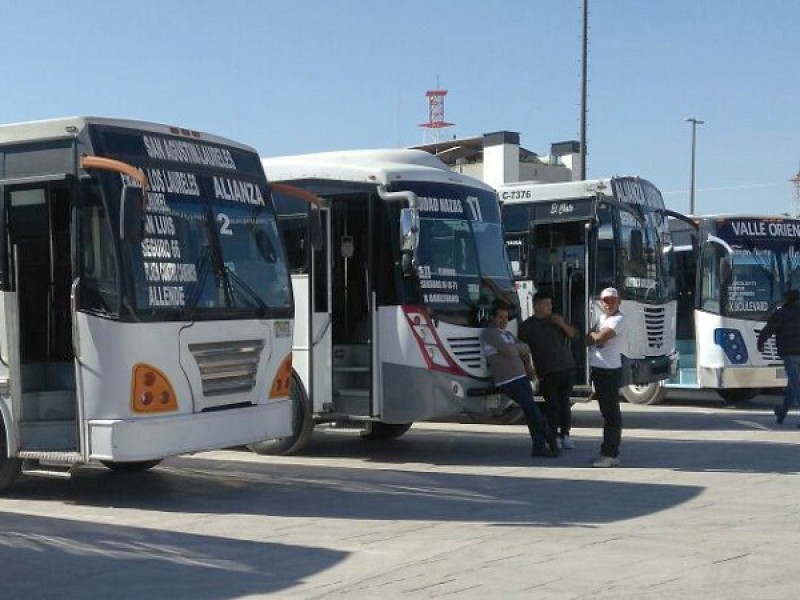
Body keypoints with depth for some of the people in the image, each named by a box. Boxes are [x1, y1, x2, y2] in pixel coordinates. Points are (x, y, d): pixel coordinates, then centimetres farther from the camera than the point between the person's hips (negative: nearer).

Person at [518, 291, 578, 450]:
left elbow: (573, 334, 9)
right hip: (547, 372, -3)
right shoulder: (527, 326, 2)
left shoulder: (557, 319, 12)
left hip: (566, 367, 3)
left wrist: (563, 325, -9)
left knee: (565, 403, 4)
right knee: (552, 404, -6)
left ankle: (565, 435, 9)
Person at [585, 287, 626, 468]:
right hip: (598, 370, 9)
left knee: (611, 412, -7)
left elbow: (599, 338, -21)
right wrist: (595, 337, -9)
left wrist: (593, 335, -1)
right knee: (607, 412, 13)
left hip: (610, 371, -9)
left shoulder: (618, 320, -11)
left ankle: (610, 454, -7)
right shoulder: (602, 318, 16)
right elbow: (588, 340, 11)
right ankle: (611, 452, 19)